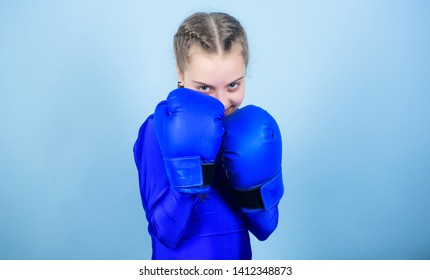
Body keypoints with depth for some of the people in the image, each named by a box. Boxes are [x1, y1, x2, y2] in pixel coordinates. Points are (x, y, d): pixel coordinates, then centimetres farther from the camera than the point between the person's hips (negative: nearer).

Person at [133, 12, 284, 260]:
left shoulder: (255, 130, -9)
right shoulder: (158, 131, -18)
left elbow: (265, 228, -8)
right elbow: (167, 234, -21)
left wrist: (254, 186, -24)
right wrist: (189, 174, -34)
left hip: (238, 255, 3)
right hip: (179, 263, -3)